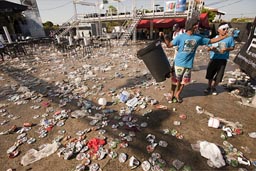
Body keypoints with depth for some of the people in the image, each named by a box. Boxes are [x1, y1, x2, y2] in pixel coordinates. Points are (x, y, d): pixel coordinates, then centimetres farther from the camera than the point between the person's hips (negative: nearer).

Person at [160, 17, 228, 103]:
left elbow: (211, 41, 13)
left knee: (184, 81, 12)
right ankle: (172, 93, 27)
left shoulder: (199, 37, 3)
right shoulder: (181, 37, -8)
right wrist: (163, 37, -19)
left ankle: (178, 94, 31)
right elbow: (169, 45, -6)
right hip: (179, 63, -4)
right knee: (176, 80, 5)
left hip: (189, 64, 4)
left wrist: (225, 36, 12)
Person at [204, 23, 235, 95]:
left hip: (223, 60, -1)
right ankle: (209, 87, 30)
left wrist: (227, 49, -17)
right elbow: (208, 48, 2)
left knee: (219, 75, 5)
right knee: (210, 74, 10)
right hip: (213, 59, 1)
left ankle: (214, 88, 27)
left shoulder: (230, 38, -2)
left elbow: (232, 47, 4)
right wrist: (211, 48, -21)